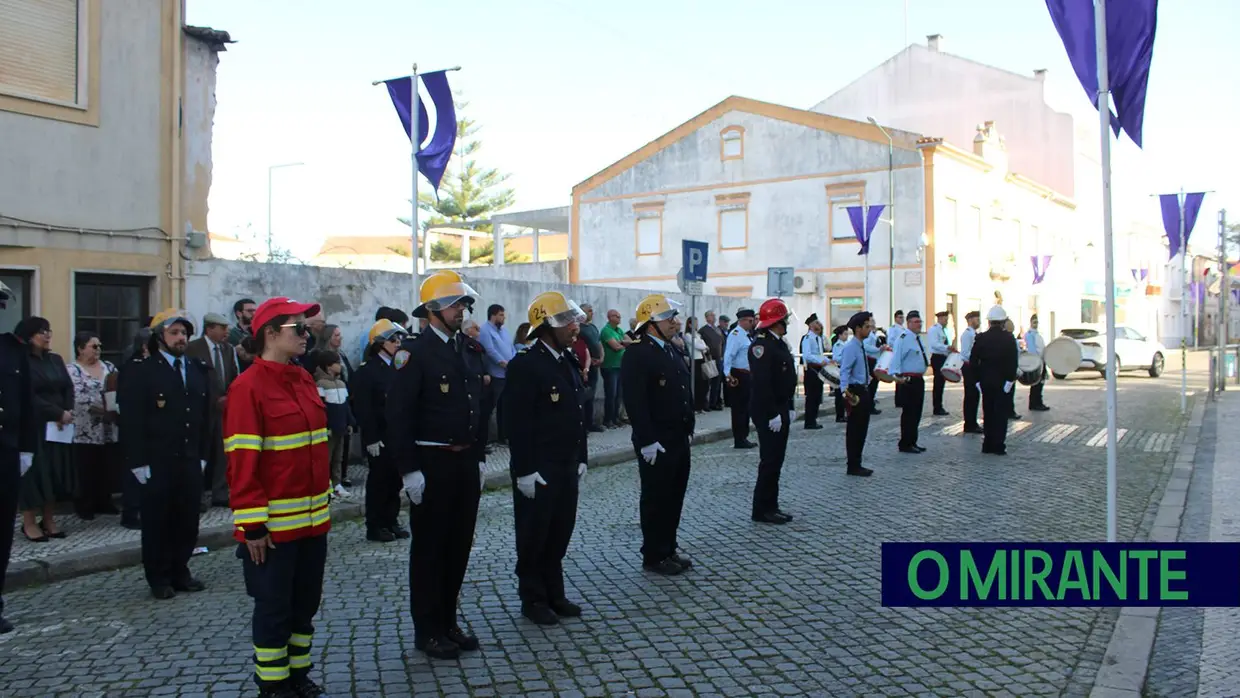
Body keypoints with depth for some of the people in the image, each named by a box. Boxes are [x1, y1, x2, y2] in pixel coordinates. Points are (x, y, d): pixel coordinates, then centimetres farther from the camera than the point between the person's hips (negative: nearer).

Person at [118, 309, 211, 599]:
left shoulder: (199, 371, 11)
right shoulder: (142, 372, -5)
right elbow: (132, 421, -9)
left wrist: (203, 455, 8)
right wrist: (138, 462, -13)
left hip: (190, 461, 5)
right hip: (157, 463, -5)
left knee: (188, 521, 8)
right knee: (157, 522, 5)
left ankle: (179, 572, 22)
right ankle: (159, 579, 17)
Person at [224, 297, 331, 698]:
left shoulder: (304, 380, 9)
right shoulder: (248, 387, -14)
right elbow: (241, 464, -15)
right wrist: (253, 525, -16)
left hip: (313, 519, 7)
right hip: (274, 524, -7)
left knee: (306, 604, 17)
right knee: (273, 609, 7)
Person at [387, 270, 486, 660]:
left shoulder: (465, 348, 11)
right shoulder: (415, 352, -11)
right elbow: (399, 414, -15)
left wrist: (479, 456, 13)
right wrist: (409, 469, -17)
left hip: (465, 461, 7)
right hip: (431, 463, -7)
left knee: (459, 543, 13)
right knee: (430, 546, 4)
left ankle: (449, 622, 27)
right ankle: (428, 630, 17)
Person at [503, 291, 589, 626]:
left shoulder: (568, 363, 11)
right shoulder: (525, 366, -15)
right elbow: (519, 424, -18)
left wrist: (581, 459, 15)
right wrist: (524, 471, -19)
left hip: (567, 467, 8)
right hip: (538, 470, -8)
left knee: (560, 532, 15)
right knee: (534, 535, 6)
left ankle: (554, 594, 28)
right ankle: (533, 599, 19)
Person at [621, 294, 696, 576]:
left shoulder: (671, 350, 13)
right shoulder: (637, 354, -16)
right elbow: (635, 402, -21)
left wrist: (689, 428, 15)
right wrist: (648, 441, -23)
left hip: (679, 439, 9)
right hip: (656, 443, -9)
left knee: (675, 496, 15)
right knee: (656, 498, 3)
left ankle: (669, 548, 28)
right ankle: (654, 556, 14)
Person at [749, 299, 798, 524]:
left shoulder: (780, 344, 14)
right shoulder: (761, 345, -18)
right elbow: (762, 383, -23)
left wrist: (789, 408, 15)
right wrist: (773, 414, -23)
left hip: (781, 410, 10)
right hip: (768, 413, -10)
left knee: (776, 460, 13)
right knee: (769, 460, -5)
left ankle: (771, 506, 21)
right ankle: (761, 510, 3)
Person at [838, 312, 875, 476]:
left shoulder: (861, 346, 10)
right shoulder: (850, 347, -18)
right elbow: (844, 371, -28)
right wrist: (845, 391, -38)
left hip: (864, 391, 10)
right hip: (855, 392, -10)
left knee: (862, 429, 14)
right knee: (854, 430, -3)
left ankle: (857, 464, 23)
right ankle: (853, 467, 4)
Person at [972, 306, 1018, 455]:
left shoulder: (981, 338, 0)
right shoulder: (1009, 338, -8)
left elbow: (973, 360, -1)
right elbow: (1013, 361, -14)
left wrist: (978, 379, 3)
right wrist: (1010, 379, -10)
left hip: (986, 382, 3)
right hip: (1003, 382, -3)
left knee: (988, 413, 11)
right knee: (1001, 413, 2)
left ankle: (987, 445, 14)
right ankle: (998, 446, 0)